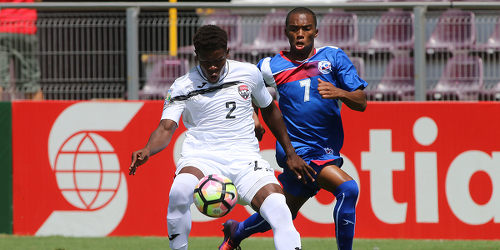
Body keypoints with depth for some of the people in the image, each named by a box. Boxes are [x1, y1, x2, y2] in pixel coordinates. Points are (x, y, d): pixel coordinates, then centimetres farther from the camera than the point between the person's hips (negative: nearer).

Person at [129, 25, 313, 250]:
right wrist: (147, 151, -30)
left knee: (279, 211, -26)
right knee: (180, 191, -36)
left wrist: (290, 154, 26)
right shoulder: (182, 88, 2)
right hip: (201, 159, -1)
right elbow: (166, 128, -8)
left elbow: (269, 110, 24)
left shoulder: (249, 73, 8)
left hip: (244, 159, 1)